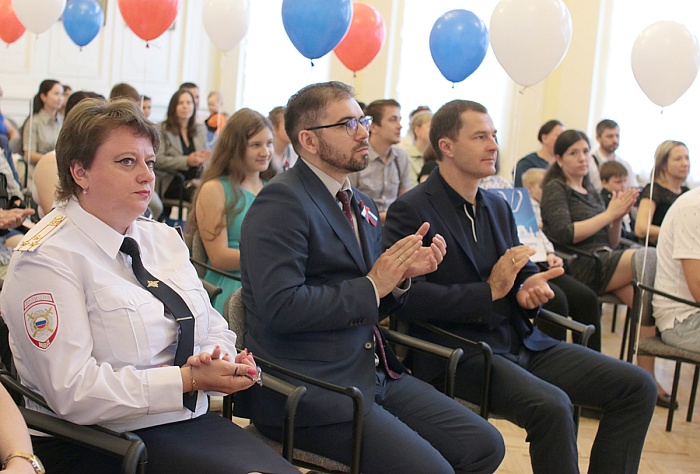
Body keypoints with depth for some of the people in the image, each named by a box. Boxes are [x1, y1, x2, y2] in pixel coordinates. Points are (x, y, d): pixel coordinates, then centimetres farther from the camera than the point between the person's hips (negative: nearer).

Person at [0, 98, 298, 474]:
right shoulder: (48, 259, -12)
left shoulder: (163, 239, 13)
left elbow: (216, 329, 15)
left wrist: (218, 358, -10)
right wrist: (188, 379, -21)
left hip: (189, 422, 7)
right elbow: (73, 391, -21)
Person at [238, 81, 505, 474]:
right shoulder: (282, 201, -12)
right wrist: (372, 286, -17)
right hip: (309, 386, -8)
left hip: (373, 373, 9)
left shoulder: (362, 205, 15)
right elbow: (280, 307, -23)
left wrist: (402, 274, 0)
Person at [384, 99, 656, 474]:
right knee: (551, 405, -33)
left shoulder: (498, 206, 17)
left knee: (637, 387, -3)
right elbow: (408, 298, -17)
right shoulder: (410, 211, -7)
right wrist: (489, 292, -19)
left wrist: (529, 286, -1)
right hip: (458, 350, -8)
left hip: (520, 342, 8)